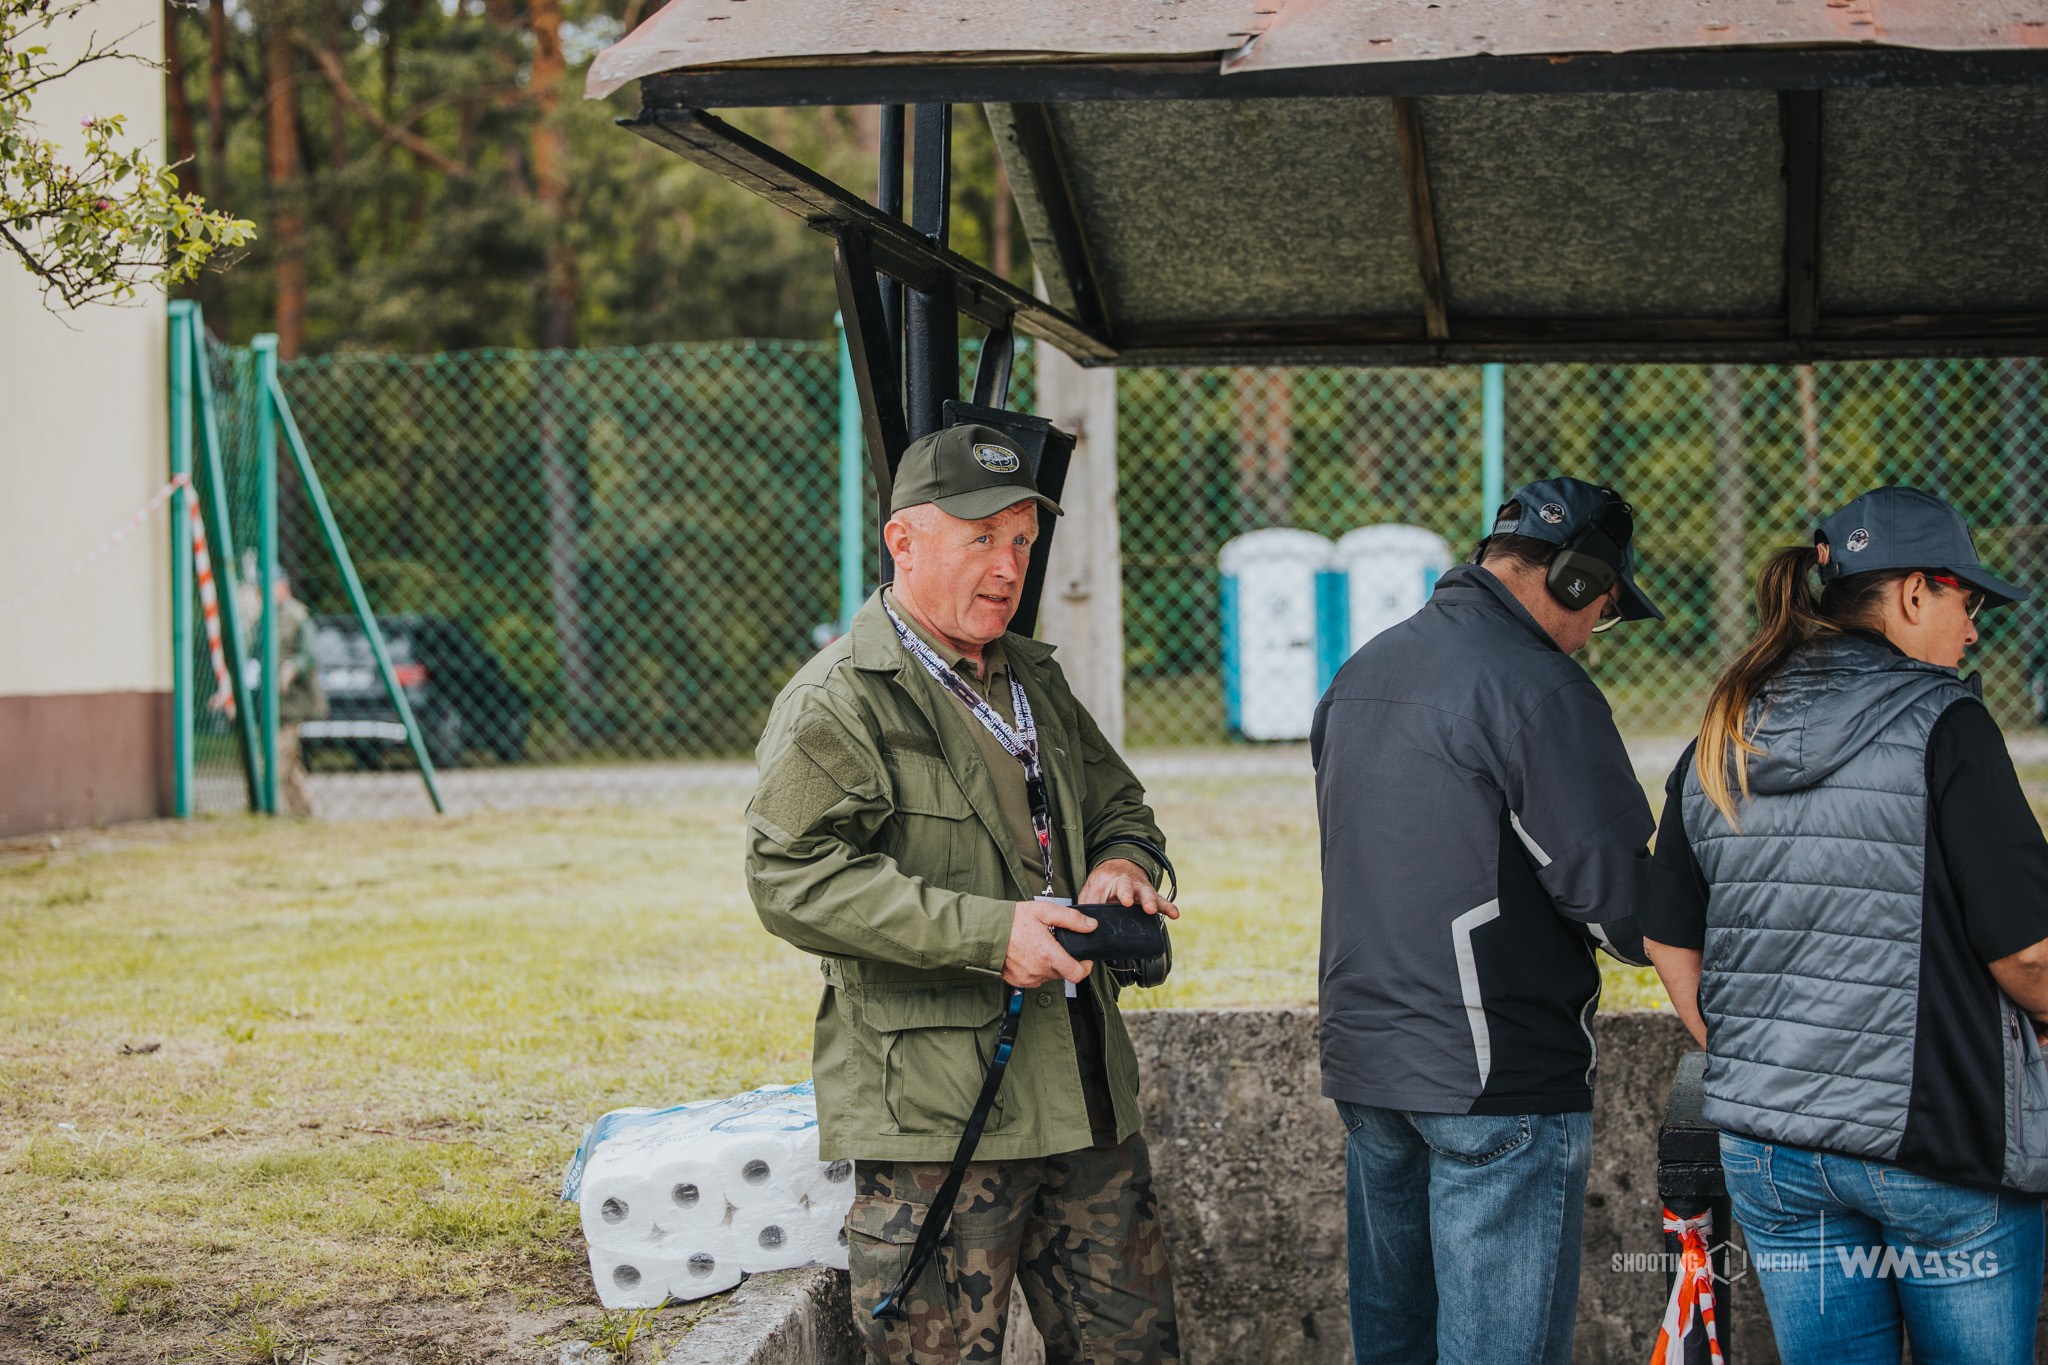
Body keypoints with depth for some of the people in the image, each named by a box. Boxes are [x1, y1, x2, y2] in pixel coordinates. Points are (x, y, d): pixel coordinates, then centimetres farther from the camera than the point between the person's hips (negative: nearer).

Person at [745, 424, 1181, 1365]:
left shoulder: (1033, 682, 17)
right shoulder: (836, 704, -9)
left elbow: (1119, 806, 30)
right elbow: (793, 881, -21)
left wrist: (1122, 864, 3)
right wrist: (989, 933, -25)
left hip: (1087, 1105, 8)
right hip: (933, 1113, -7)